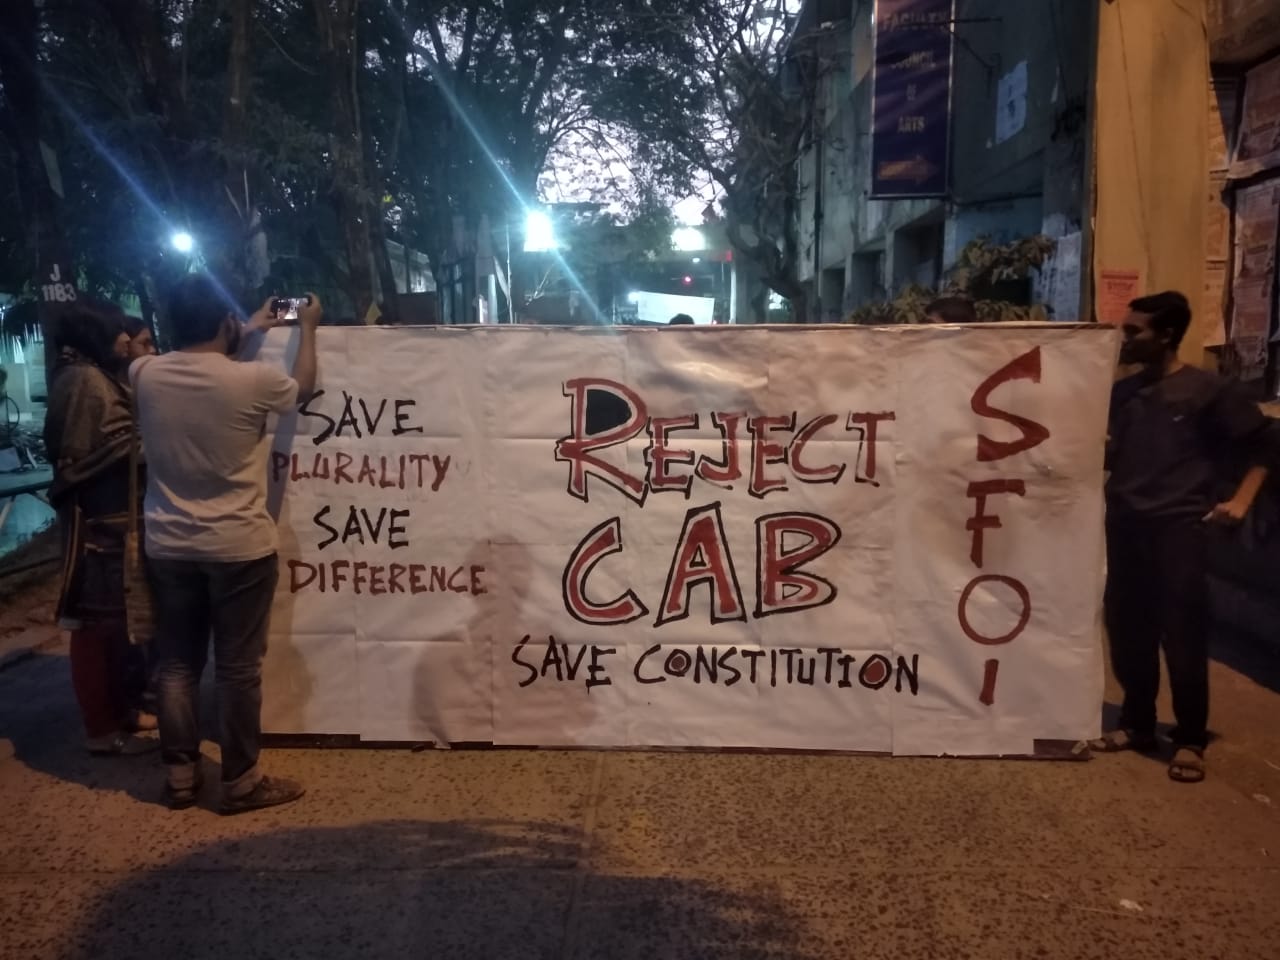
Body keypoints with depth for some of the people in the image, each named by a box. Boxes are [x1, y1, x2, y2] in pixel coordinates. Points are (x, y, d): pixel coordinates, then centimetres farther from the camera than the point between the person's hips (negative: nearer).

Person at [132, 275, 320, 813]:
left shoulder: (145, 375, -4)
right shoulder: (251, 380, -16)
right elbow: (303, 389, 6)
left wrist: (248, 332, 30)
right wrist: (307, 328, 21)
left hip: (168, 546, 5)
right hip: (239, 547, -4)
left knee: (177, 664, 15)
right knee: (238, 668, 5)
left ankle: (180, 775, 25)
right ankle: (240, 781, 16)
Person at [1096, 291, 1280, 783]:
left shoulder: (1208, 391, -4)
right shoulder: (1123, 391, 11)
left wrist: (1239, 502, -5)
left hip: (1177, 528, -5)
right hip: (1124, 525, 5)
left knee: (1182, 635, -2)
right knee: (1127, 631, 9)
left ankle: (1190, 740, 11)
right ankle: (1136, 723, 25)